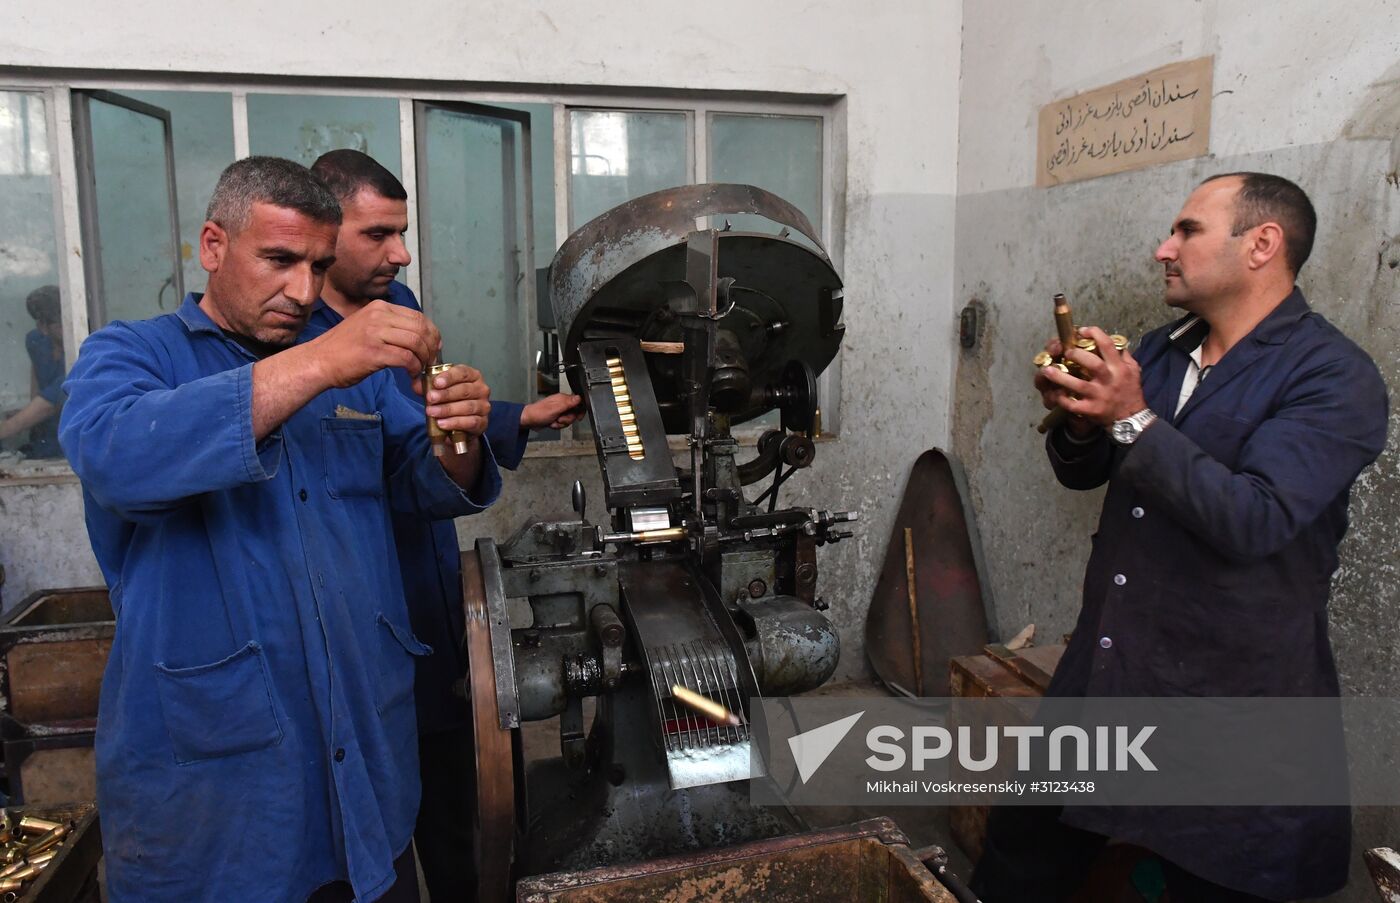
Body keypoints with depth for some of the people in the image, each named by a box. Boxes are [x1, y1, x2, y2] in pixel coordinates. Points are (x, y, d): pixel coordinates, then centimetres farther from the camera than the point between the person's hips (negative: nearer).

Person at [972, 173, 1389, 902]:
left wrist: (1134, 419, -26)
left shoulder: (1334, 379, -13)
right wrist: (1080, 418, -10)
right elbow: (1083, 472, 11)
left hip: (1229, 693, -6)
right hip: (1103, 675, 6)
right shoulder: (1162, 350, 7)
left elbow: (1253, 521, -25)